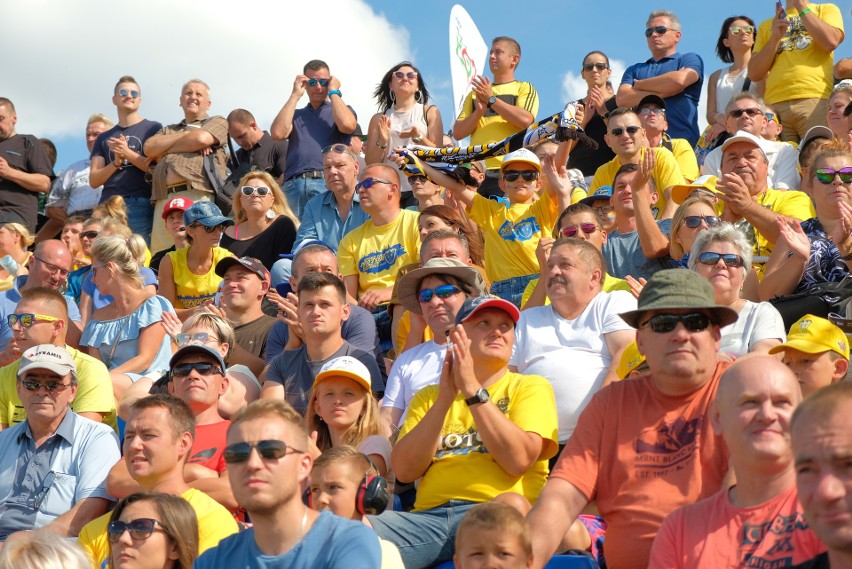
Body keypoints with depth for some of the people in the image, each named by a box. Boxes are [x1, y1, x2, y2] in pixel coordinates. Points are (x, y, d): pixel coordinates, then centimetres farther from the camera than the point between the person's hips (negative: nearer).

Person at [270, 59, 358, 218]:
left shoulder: (342, 110, 22)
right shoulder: (296, 114, 27)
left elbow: (347, 126, -4)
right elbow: (278, 133, 6)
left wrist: (333, 92, 9)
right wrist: (295, 95, 13)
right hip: (294, 185, 2)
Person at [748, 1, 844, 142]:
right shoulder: (767, 25, 24)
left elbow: (831, 42, -4)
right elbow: (754, 74, 14)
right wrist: (776, 37, 2)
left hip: (815, 100, -2)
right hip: (774, 104, 2)